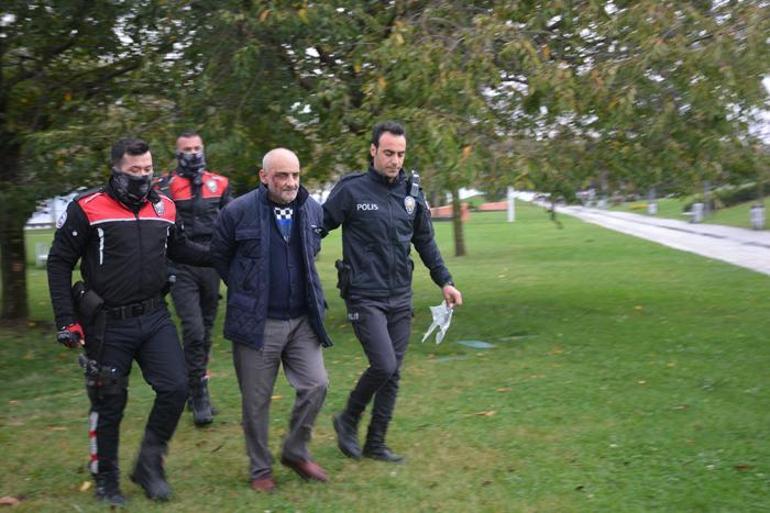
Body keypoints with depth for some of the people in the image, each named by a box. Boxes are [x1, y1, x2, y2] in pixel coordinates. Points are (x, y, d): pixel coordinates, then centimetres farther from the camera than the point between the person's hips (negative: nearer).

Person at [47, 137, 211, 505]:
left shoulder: (164, 208, 3)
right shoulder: (87, 209, -11)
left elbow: (179, 249, 20)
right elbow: (59, 263, -5)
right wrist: (66, 320, -9)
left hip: (154, 319, 4)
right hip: (108, 324, -4)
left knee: (175, 387, -5)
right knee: (109, 403, 7)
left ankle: (149, 465, 17)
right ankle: (106, 480, 28)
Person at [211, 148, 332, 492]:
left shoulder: (312, 210, 1)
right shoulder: (238, 212, -11)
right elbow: (219, 257, 4)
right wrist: (245, 290, 9)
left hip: (303, 319, 4)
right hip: (257, 322, -3)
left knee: (315, 385, 0)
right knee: (256, 400, 6)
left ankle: (296, 452, 23)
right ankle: (260, 468, 25)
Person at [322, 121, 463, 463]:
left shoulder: (412, 193, 7)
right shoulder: (351, 190, -8)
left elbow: (425, 242, 17)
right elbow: (318, 228, -4)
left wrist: (444, 281, 14)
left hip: (400, 297, 5)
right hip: (364, 297, -5)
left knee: (392, 373, 8)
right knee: (384, 366, -15)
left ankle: (376, 443, 22)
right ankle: (348, 420, 11)